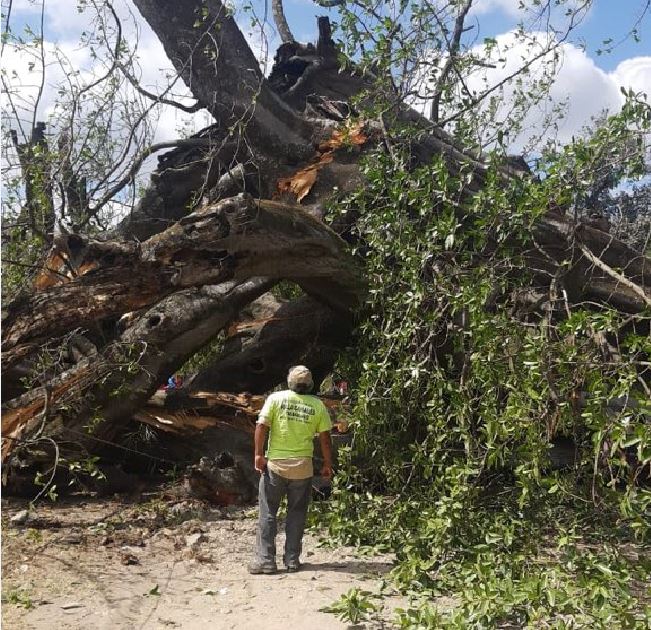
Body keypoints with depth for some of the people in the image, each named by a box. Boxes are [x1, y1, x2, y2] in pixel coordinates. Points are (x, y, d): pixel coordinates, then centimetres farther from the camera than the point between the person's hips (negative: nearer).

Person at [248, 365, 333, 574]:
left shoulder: (276, 398, -4)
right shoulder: (318, 405, -1)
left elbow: (261, 426, -10)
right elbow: (325, 438, 1)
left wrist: (258, 454, -2)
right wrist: (327, 464, 11)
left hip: (275, 464, -1)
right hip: (303, 466, 1)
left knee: (267, 513, 8)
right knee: (297, 513, 13)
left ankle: (265, 560, 8)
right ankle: (292, 559, 17)